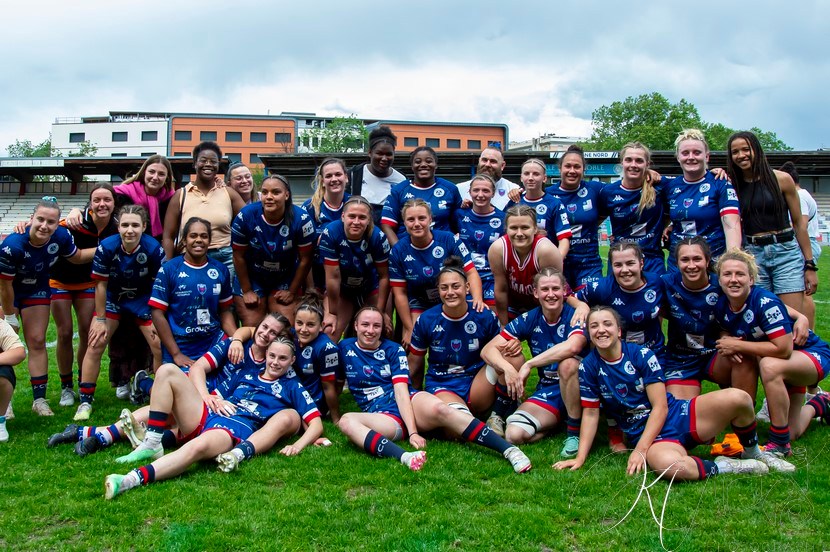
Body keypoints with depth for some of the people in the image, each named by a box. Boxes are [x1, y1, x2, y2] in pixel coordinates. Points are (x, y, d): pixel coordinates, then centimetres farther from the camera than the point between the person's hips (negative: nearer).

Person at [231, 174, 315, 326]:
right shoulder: (245, 216, -20)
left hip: (286, 280, 0)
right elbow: (239, 256, -10)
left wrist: (292, 292, -4)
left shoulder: (301, 220, -20)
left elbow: (305, 259, -11)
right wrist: (247, 291, -4)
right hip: (251, 278, 0)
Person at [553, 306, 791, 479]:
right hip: (650, 437, -1)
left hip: (678, 416, 1)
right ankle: (724, 467, -10)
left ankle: (753, 453, 6)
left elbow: (660, 407, -9)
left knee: (737, 398, -25)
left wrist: (640, 450, -19)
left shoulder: (642, 355, -6)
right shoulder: (588, 367, -2)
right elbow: (590, 414, 4)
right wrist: (580, 458, -3)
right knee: (672, 467, -41)